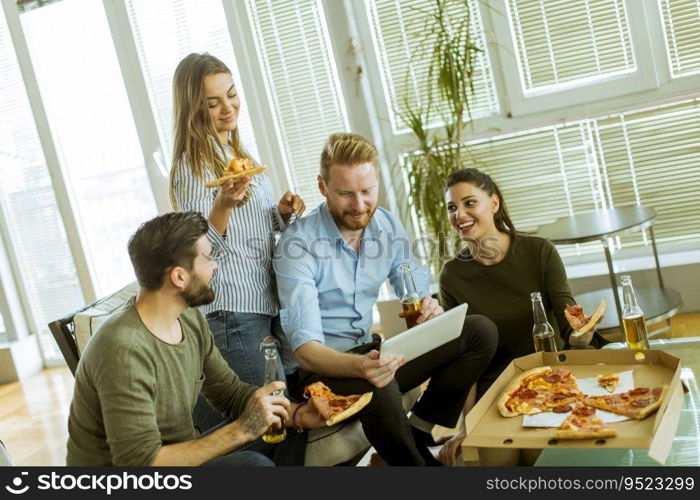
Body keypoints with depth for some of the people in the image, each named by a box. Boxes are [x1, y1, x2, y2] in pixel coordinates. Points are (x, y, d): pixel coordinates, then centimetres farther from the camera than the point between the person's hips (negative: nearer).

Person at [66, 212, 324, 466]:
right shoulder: (124, 351, -29)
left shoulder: (190, 319, -1)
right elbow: (141, 461, -30)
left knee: (286, 433, 2)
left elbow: (230, 391, 6)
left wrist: (300, 414, -10)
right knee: (253, 464, -26)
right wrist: (242, 429, -28)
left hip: (177, 453, 8)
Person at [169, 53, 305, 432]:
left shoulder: (235, 151, 14)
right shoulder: (194, 163, -11)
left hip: (267, 301, 8)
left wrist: (283, 213, 3)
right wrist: (223, 205, -35)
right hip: (231, 311, -8)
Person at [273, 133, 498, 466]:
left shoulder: (387, 227, 2)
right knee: (375, 387, -40)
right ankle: (416, 460, -12)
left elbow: (417, 294, 8)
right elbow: (305, 347, -24)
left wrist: (428, 308, -19)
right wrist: (358, 366, -45)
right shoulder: (298, 244, -17)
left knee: (480, 331, -8)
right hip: (322, 365, -6)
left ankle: (420, 429, -6)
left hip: (372, 351, 6)